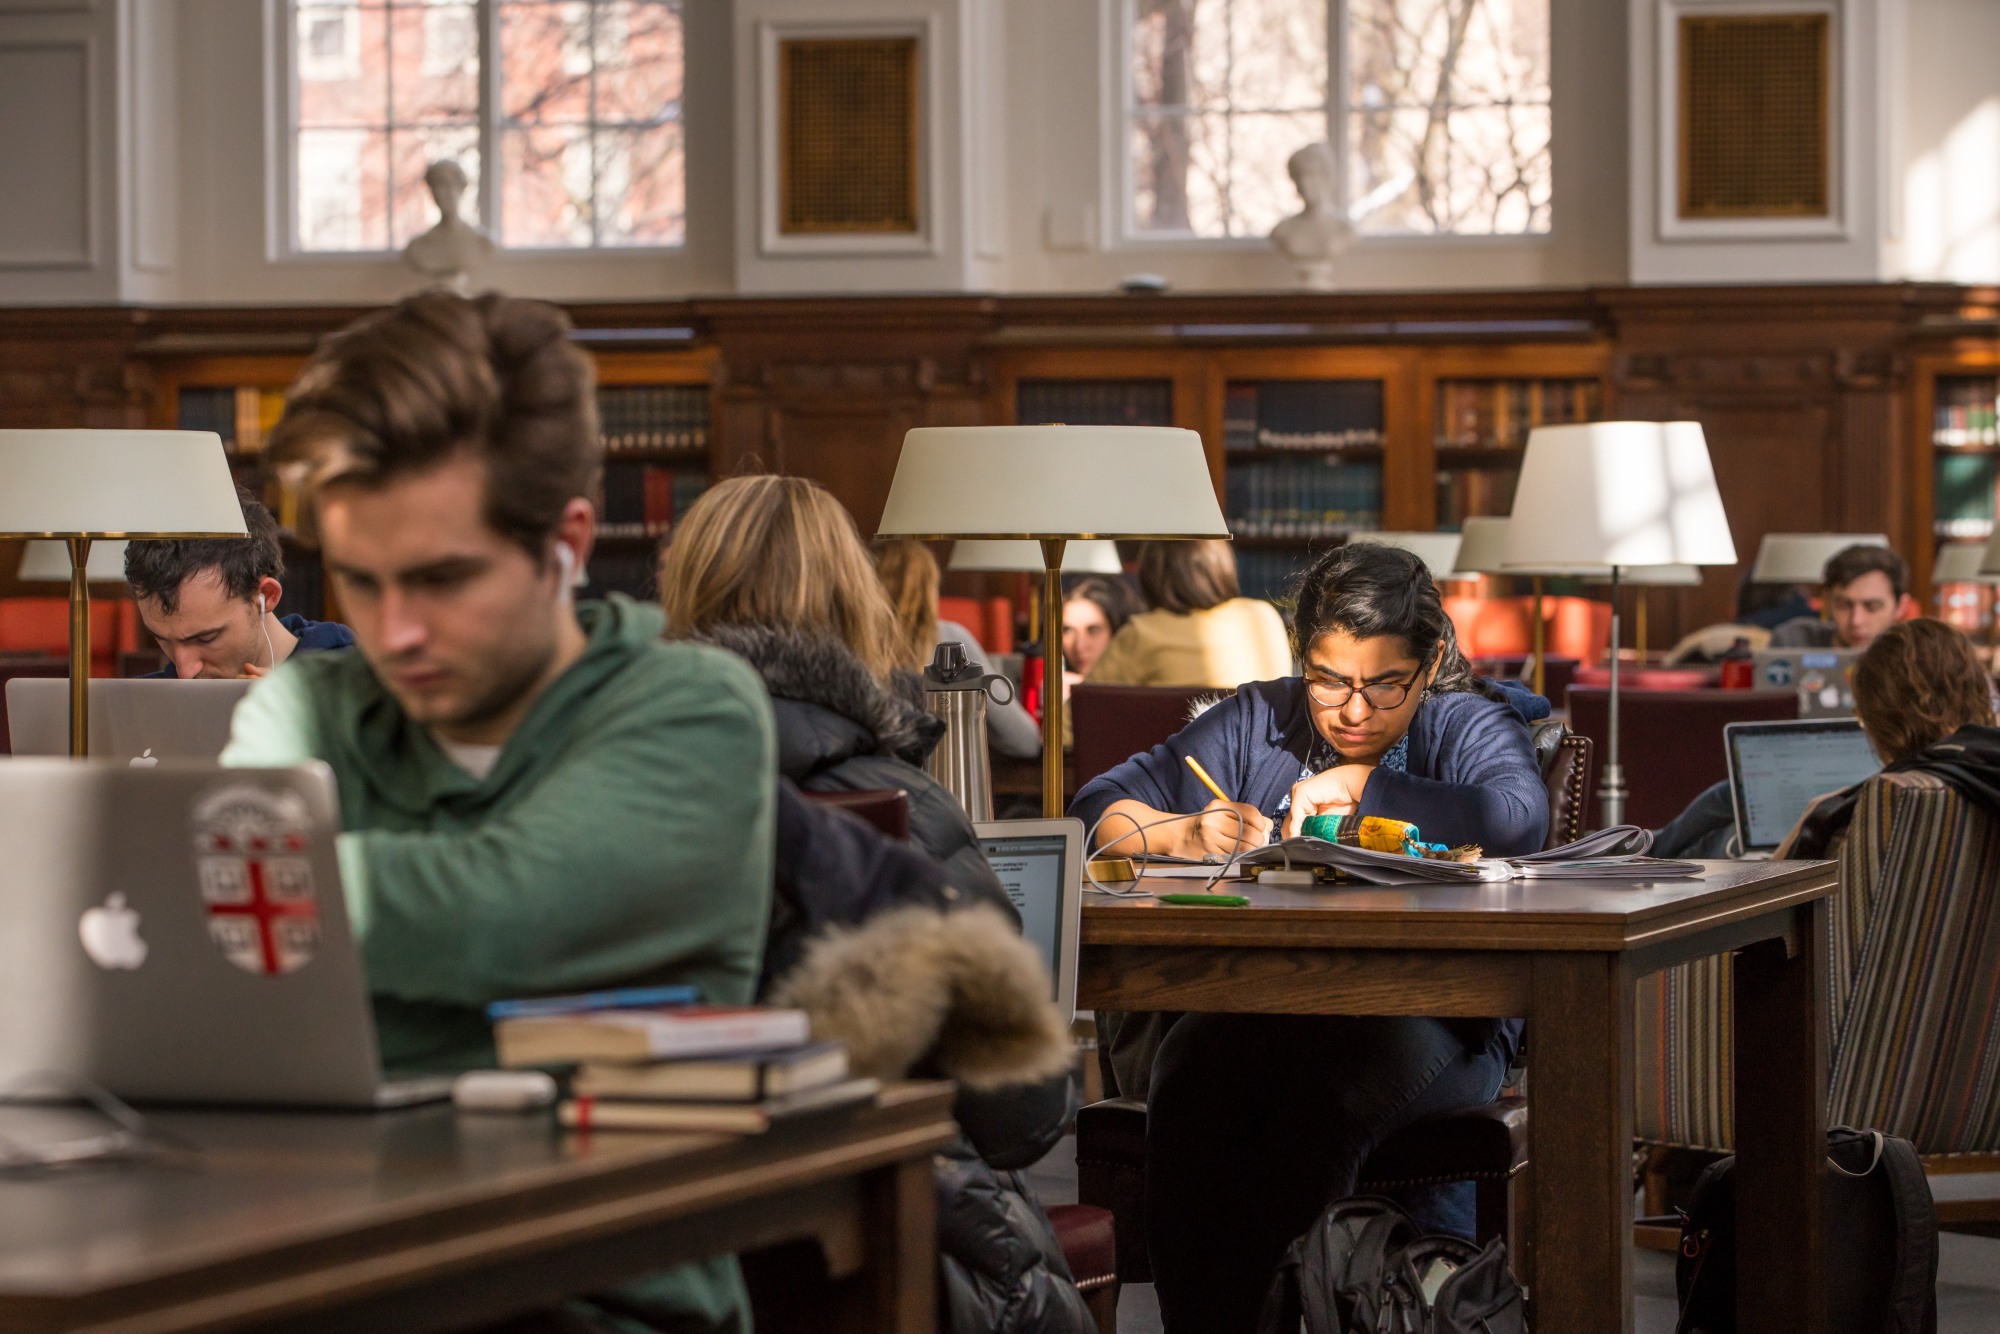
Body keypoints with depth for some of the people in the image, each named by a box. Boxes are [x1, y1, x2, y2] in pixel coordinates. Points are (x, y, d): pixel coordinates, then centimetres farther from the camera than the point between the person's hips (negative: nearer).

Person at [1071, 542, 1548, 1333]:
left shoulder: (1470, 727, 12)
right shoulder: (1257, 722, 20)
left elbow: (1520, 819, -12)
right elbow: (1101, 809, 16)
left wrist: (1360, 784, -6)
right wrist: (1187, 833, -6)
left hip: (1433, 1019, -2)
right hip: (1254, 1008, 3)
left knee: (1328, 1084, -39)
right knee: (1191, 1069, -34)